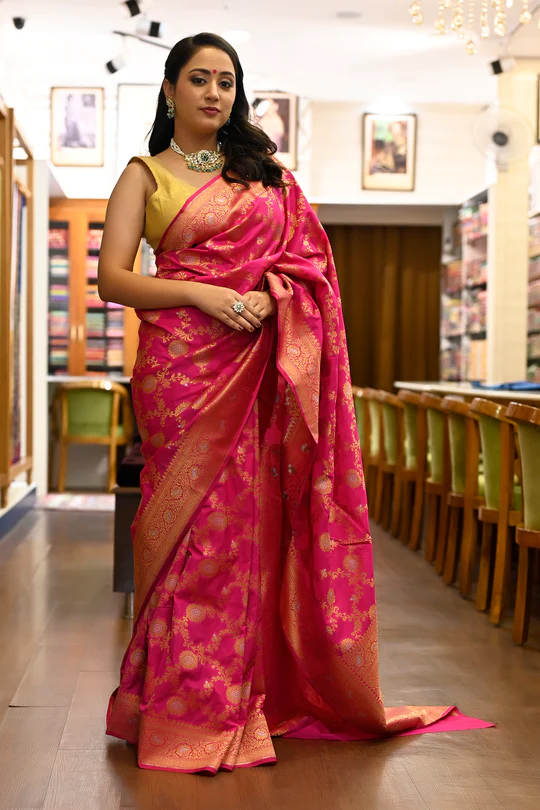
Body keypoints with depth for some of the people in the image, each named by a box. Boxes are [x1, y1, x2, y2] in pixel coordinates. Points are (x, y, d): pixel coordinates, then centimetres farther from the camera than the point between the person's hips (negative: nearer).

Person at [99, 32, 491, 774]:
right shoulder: (146, 175, 8)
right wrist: (202, 294, -13)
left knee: (254, 519, 1)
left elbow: (306, 255, 14)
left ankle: (249, 698, 12)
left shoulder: (264, 171, 18)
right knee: (191, 523, -5)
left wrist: (270, 297, -6)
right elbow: (112, 278, -1)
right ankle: (183, 710, 4)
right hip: (183, 364, -3)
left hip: (261, 365, 3)